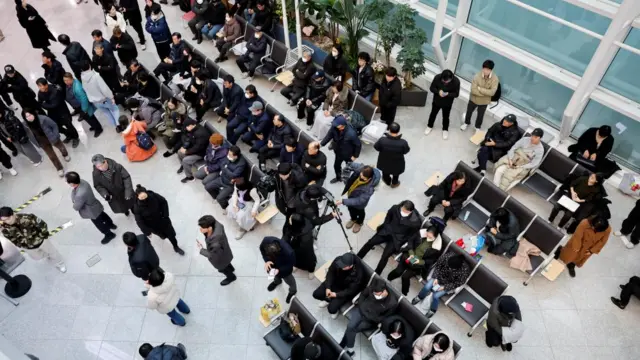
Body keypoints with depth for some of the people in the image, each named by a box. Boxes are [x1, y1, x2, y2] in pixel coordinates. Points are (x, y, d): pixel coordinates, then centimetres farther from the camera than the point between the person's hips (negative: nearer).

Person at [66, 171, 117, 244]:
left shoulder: (80, 195, -46)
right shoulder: (82, 181, -22)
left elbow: (76, 207, -26)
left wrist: (74, 206, -5)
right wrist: (74, 200, -8)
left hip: (92, 211, -7)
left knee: (98, 223, 21)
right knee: (102, 215, 34)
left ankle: (109, 235, 47)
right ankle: (111, 224, 62)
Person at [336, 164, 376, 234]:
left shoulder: (369, 188, -44)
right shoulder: (359, 171, -31)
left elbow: (359, 201, -39)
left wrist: (343, 201, -43)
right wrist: (345, 190, 3)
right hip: (351, 194, 5)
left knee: (359, 212, 25)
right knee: (350, 208, 29)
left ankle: (359, 223, 58)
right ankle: (353, 219, 61)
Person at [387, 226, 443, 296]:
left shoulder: (437, 247, -18)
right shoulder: (422, 232, -11)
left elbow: (432, 260, -8)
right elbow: (411, 240, 2)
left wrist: (420, 261, -23)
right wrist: (411, 253, -11)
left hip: (420, 264, -3)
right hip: (409, 255, 3)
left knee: (405, 276, -19)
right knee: (398, 271, -14)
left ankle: (404, 294, 3)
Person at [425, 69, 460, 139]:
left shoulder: (456, 81, -27)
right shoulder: (437, 77, -25)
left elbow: (456, 94, -16)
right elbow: (431, 88, -12)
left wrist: (448, 94, -35)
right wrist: (438, 91, -32)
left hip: (448, 103, -1)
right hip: (437, 101, 1)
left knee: (445, 117, 18)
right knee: (433, 114, 21)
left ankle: (445, 130, 43)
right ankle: (429, 126, 47)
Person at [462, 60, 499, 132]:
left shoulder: (495, 79, -24)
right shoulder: (477, 76, -27)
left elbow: (492, 92, -28)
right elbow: (473, 90, -29)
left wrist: (480, 89, -30)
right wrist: (486, 92, -27)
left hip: (484, 101, 0)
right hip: (474, 99, 0)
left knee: (480, 115, 22)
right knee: (469, 111, 24)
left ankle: (478, 127, 50)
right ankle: (466, 123, 55)